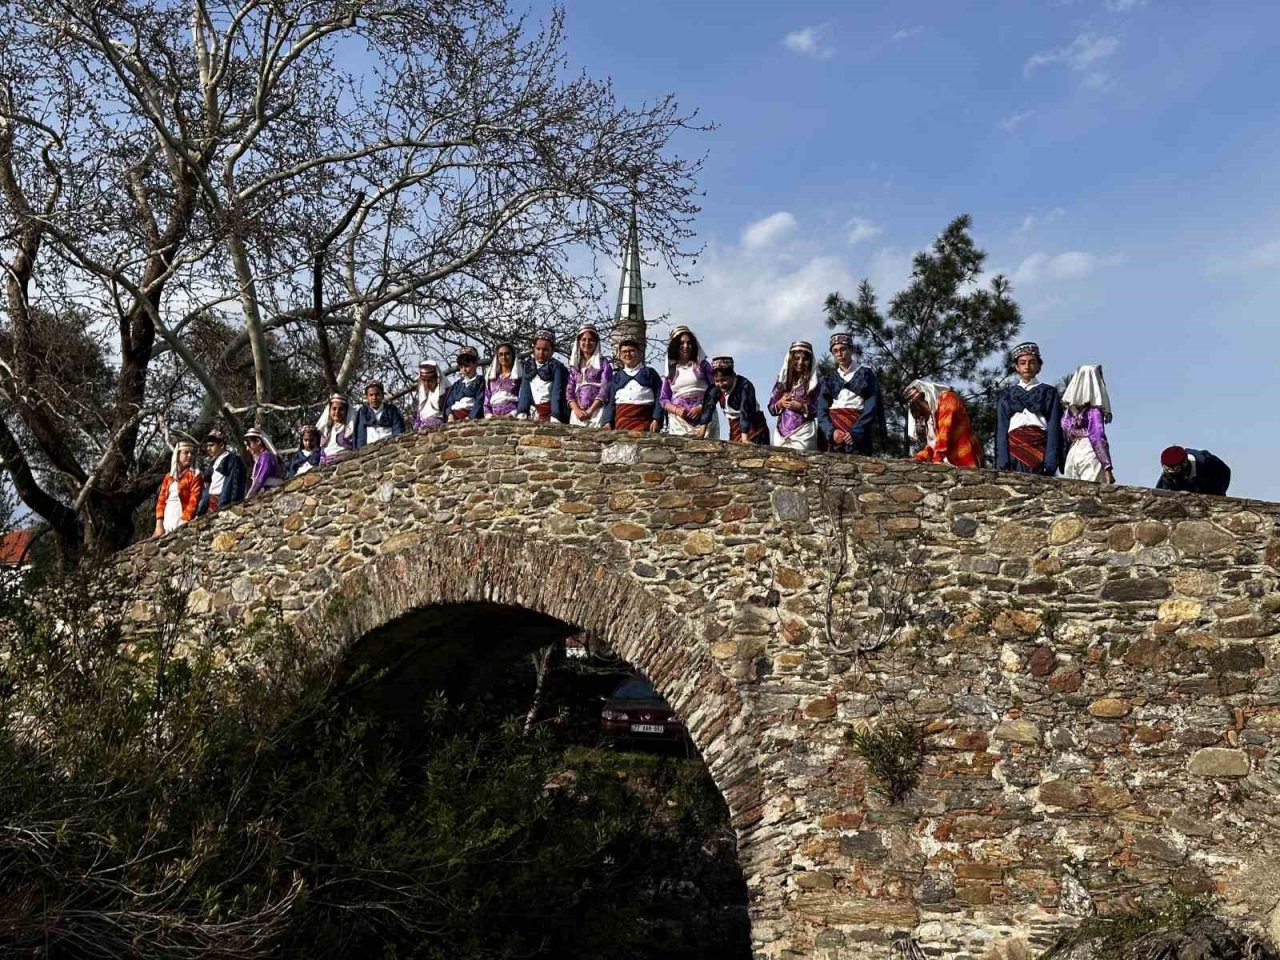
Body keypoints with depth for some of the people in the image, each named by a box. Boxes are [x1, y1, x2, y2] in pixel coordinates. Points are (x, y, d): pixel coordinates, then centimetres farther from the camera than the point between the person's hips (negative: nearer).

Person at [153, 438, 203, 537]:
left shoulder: (195, 476, 0)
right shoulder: (168, 477, 17)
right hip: (166, 523, 5)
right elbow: (161, 500, 13)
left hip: (182, 525, -5)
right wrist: (159, 524, 0)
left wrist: (181, 525, -17)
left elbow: (194, 502, -9)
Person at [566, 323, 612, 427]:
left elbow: (604, 390, -5)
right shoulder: (574, 364, 17)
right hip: (577, 414, 4)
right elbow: (569, 391, 10)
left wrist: (590, 411, -15)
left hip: (596, 412, -4)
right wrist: (576, 410, -8)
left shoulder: (603, 363, 5)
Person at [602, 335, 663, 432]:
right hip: (621, 419, 2)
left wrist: (656, 419, -6)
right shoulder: (616, 376, 23)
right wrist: (607, 422, 3)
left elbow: (659, 398, 6)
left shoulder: (650, 372, 16)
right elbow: (610, 402, 18)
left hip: (643, 420, -2)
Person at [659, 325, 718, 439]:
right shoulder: (671, 370, 14)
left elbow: (714, 390, 5)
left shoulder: (702, 365, 10)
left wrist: (701, 407, -11)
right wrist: (676, 410, -7)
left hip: (704, 418, -1)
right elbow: (663, 398, 12)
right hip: (678, 422, 1)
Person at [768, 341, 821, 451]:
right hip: (781, 433, 4)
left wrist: (801, 407, -12)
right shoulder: (782, 381, 11)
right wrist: (780, 404, -6)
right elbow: (771, 408, 14)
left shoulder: (814, 382, 2)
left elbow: (819, 410, -1)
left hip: (803, 433, -3)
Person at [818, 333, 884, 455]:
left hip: (859, 435, -3)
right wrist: (831, 431, -11)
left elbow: (871, 407, -1)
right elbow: (822, 411, 8)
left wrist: (855, 432, -14)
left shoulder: (866, 373, 10)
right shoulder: (829, 380, 19)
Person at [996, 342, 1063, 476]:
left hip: (1041, 451, -1)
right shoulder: (1007, 394, 17)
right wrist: (1002, 463, -6)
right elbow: (1001, 429, 8)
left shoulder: (1049, 392, 14)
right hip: (1013, 449, 1)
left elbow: (1054, 428, 4)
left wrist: (1050, 463, -9)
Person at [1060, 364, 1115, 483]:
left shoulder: (1068, 408, 14)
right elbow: (1098, 438, -10)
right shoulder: (1094, 408, -3)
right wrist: (1107, 467, -13)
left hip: (1072, 454, 6)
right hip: (1090, 453, -6)